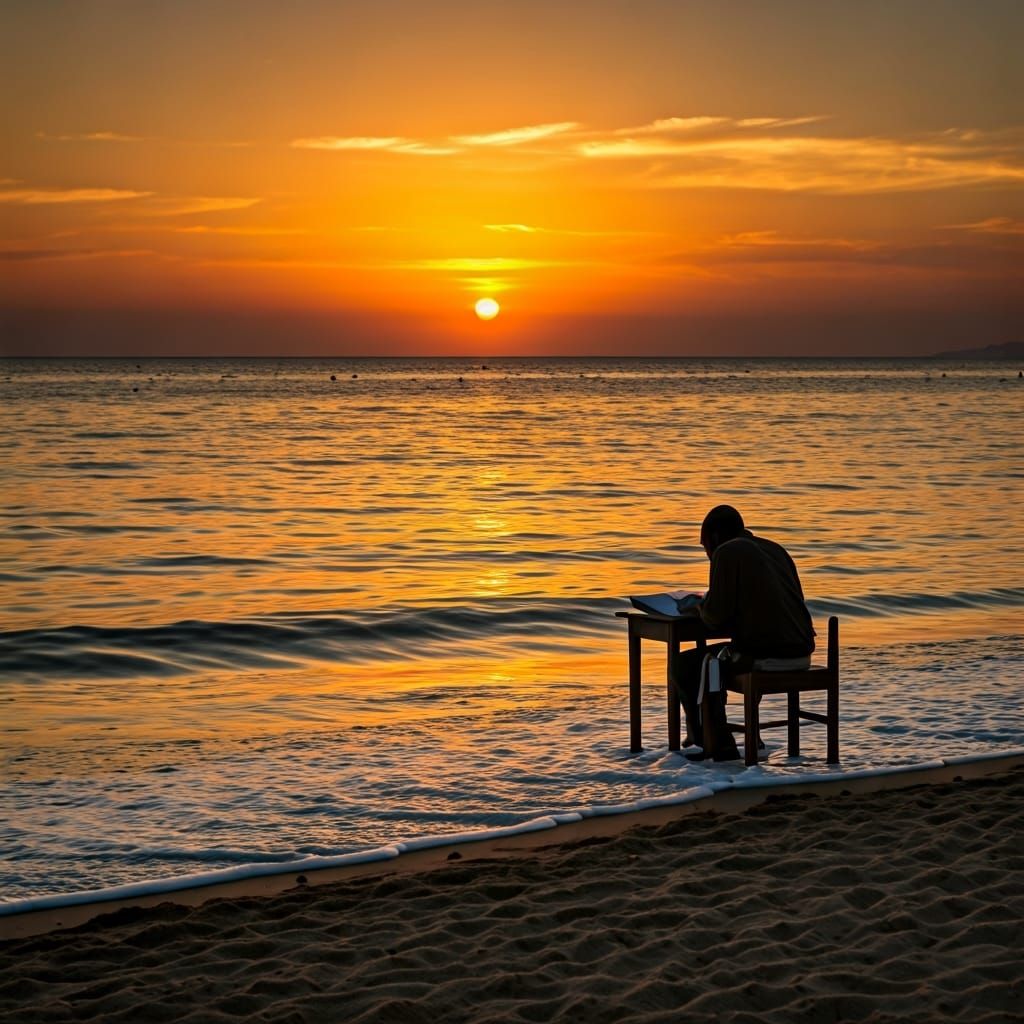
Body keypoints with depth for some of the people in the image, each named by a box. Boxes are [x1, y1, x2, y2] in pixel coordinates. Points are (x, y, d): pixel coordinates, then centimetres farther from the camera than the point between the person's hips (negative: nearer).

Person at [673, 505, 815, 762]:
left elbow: (716, 615, -10)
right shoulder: (775, 549, 19)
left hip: (765, 654, -8)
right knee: (714, 659, 32)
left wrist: (701, 608, 12)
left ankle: (712, 744, 16)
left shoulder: (727, 552, -5)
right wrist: (710, 608, 27)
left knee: (683, 666, 11)